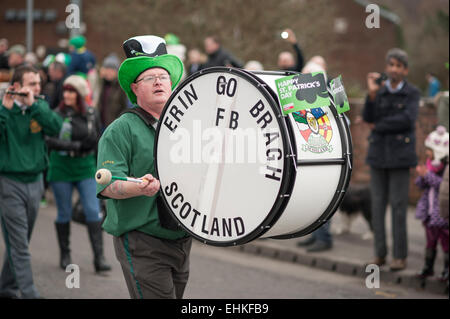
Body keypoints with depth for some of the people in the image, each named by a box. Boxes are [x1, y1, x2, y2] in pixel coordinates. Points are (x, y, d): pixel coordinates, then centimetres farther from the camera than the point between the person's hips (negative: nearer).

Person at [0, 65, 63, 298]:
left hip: (34, 181, 5)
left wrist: (32, 104, -21)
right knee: (19, 245, -6)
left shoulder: (40, 107, 6)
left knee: (21, 242, 14)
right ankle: (29, 294, -7)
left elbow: (56, 127, -12)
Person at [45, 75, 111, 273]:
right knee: (64, 214, 7)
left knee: (93, 211, -6)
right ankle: (65, 255, 22)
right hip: (61, 169, -2)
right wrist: (76, 146, -23)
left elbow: (97, 141, 14)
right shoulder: (57, 114, -6)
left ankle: (99, 258, -5)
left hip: (86, 168, 2)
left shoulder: (91, 115, 3)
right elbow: (49, 141, -16)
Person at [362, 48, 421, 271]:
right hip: (378, 152, 3)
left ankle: (400, 256, 4)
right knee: (378, 204, 5)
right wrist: (372, 94, -16)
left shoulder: (412, 93, -1)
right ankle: (380, 254, 12)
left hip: (400, 155, -3)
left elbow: (407, 119, -15)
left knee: (398, 204, -3)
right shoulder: (379, 91, 8)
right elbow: (368, 118, -4)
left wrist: (378, 126, -8)